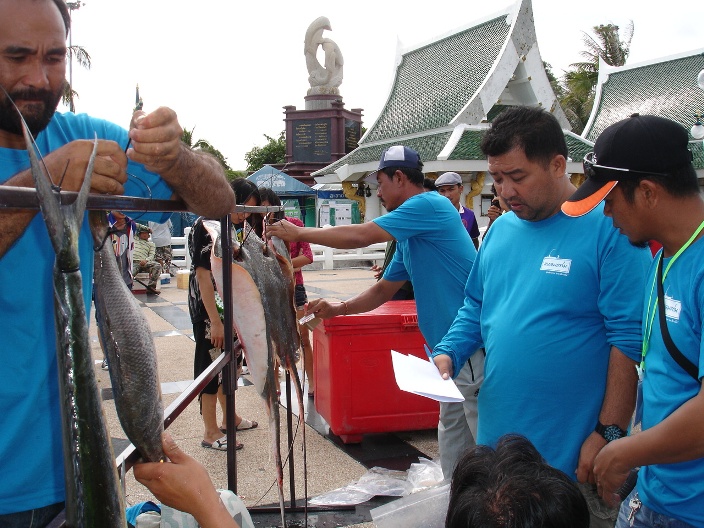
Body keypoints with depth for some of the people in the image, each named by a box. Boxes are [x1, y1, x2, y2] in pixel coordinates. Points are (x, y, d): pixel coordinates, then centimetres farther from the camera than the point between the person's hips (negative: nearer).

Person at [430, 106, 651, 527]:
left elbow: (631, 340, -14)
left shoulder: (608, 229, -13)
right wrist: (447, 355, -1)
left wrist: (609, 434, -16)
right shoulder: (501, 230, 8)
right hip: (496, 440, 6)